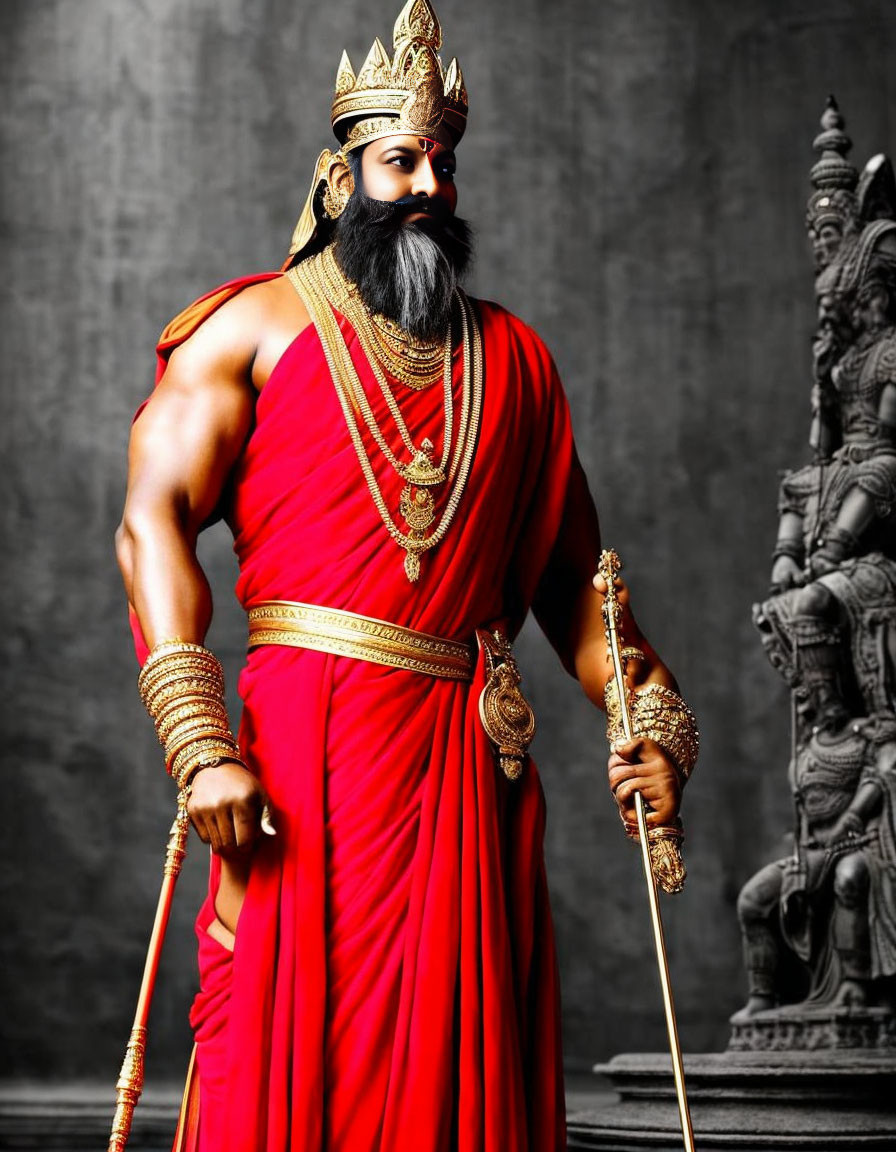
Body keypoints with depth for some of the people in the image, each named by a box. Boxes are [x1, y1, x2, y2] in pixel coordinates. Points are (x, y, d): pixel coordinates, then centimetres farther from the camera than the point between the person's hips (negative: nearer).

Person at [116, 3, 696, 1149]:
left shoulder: (511, 357, 19)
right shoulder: (257, 325, 6)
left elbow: (571, 574, 20)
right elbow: (154, 521, -6)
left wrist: (651, 719, 6)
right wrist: (201, 748, -18)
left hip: (467, 755, 4)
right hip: (304, 741, -3)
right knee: (288, 1054, -5)